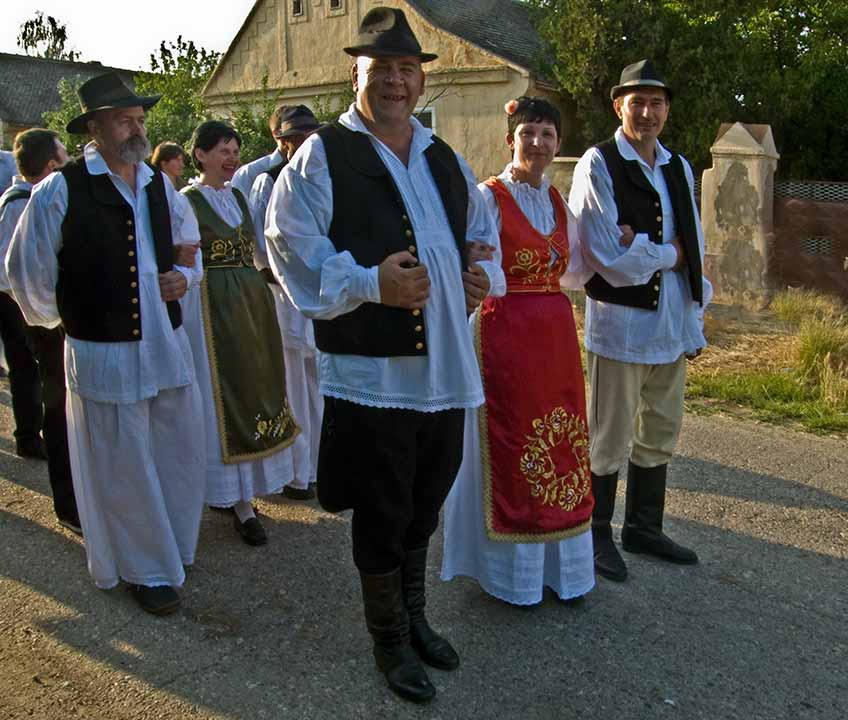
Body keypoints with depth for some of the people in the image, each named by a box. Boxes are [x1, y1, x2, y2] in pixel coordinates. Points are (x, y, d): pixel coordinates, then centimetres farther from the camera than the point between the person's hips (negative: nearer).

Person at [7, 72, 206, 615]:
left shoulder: (160, 186, 8)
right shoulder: (61, 191, -9)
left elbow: (193, 245, 21)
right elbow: (27, 268, -1)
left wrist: (185, 277, 2)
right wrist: (59, 319, 8)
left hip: (168, 343, 5)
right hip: (104, 353, -5)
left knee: (180, 455, 15)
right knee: (124, 469, 6)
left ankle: (172, 546, 39)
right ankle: (145, 570, 25)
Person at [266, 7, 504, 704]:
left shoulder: (446, 161, 15)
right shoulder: (323, 155, -4)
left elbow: (484, 234, 26)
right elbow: (293, 248, -12)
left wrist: (485, 276, 5)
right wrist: (370, 283, -23)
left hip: (444, 366, 6)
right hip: (371, 370, -6)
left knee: (423, 507, 19)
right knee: (382, 516, 7)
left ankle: (414, 617, 41)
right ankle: (391, 640, 28)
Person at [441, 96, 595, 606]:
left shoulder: (558, 201, 13)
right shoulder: (490, 197, -6)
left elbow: (573, 274, 16)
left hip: (556, 333, 6)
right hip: (506, 331, -6)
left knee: (561, 442, 11)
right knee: (510, 445, 2)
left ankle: (562, 565, 27)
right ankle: (512, 573, 19)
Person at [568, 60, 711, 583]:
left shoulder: (679, 167, 13)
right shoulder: (599, 164, -8)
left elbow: (696, 248, 14)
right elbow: (609, 259, -15)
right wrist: (669, 252, -5)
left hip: (673, 323, 7)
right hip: (621, 323, -7)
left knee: (660, 436, 16)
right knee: (609, 440, 3)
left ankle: (644, 528, 33)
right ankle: (596, 536, 21)